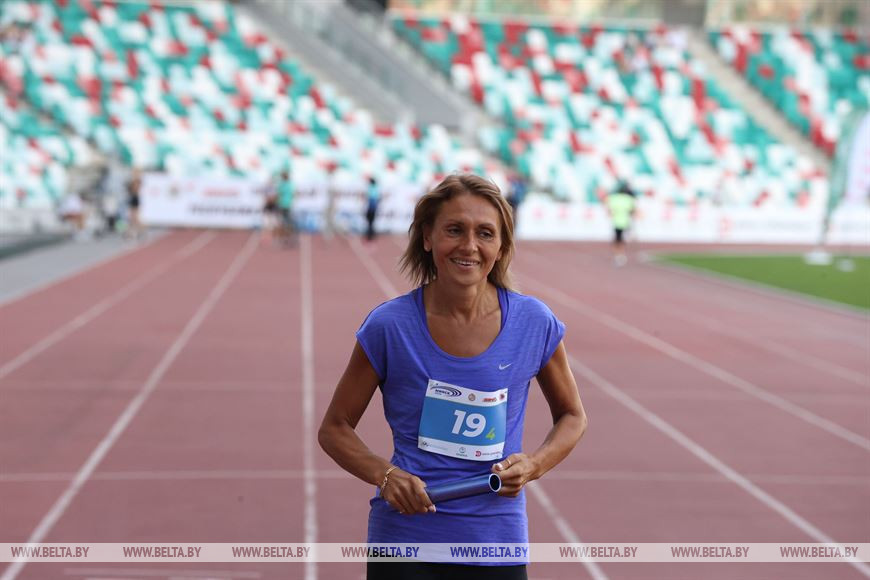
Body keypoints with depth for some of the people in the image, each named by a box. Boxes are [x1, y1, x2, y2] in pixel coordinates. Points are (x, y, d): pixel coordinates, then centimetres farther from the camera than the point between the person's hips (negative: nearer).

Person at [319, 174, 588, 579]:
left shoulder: (535, 323, -6)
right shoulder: (389, 326, -10)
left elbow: (572, 416, 10)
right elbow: (334, 428, 0)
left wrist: (532, 465, -9)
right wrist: (384, 475, -18)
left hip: (497, 545, 2)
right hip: (403, 538, -1)